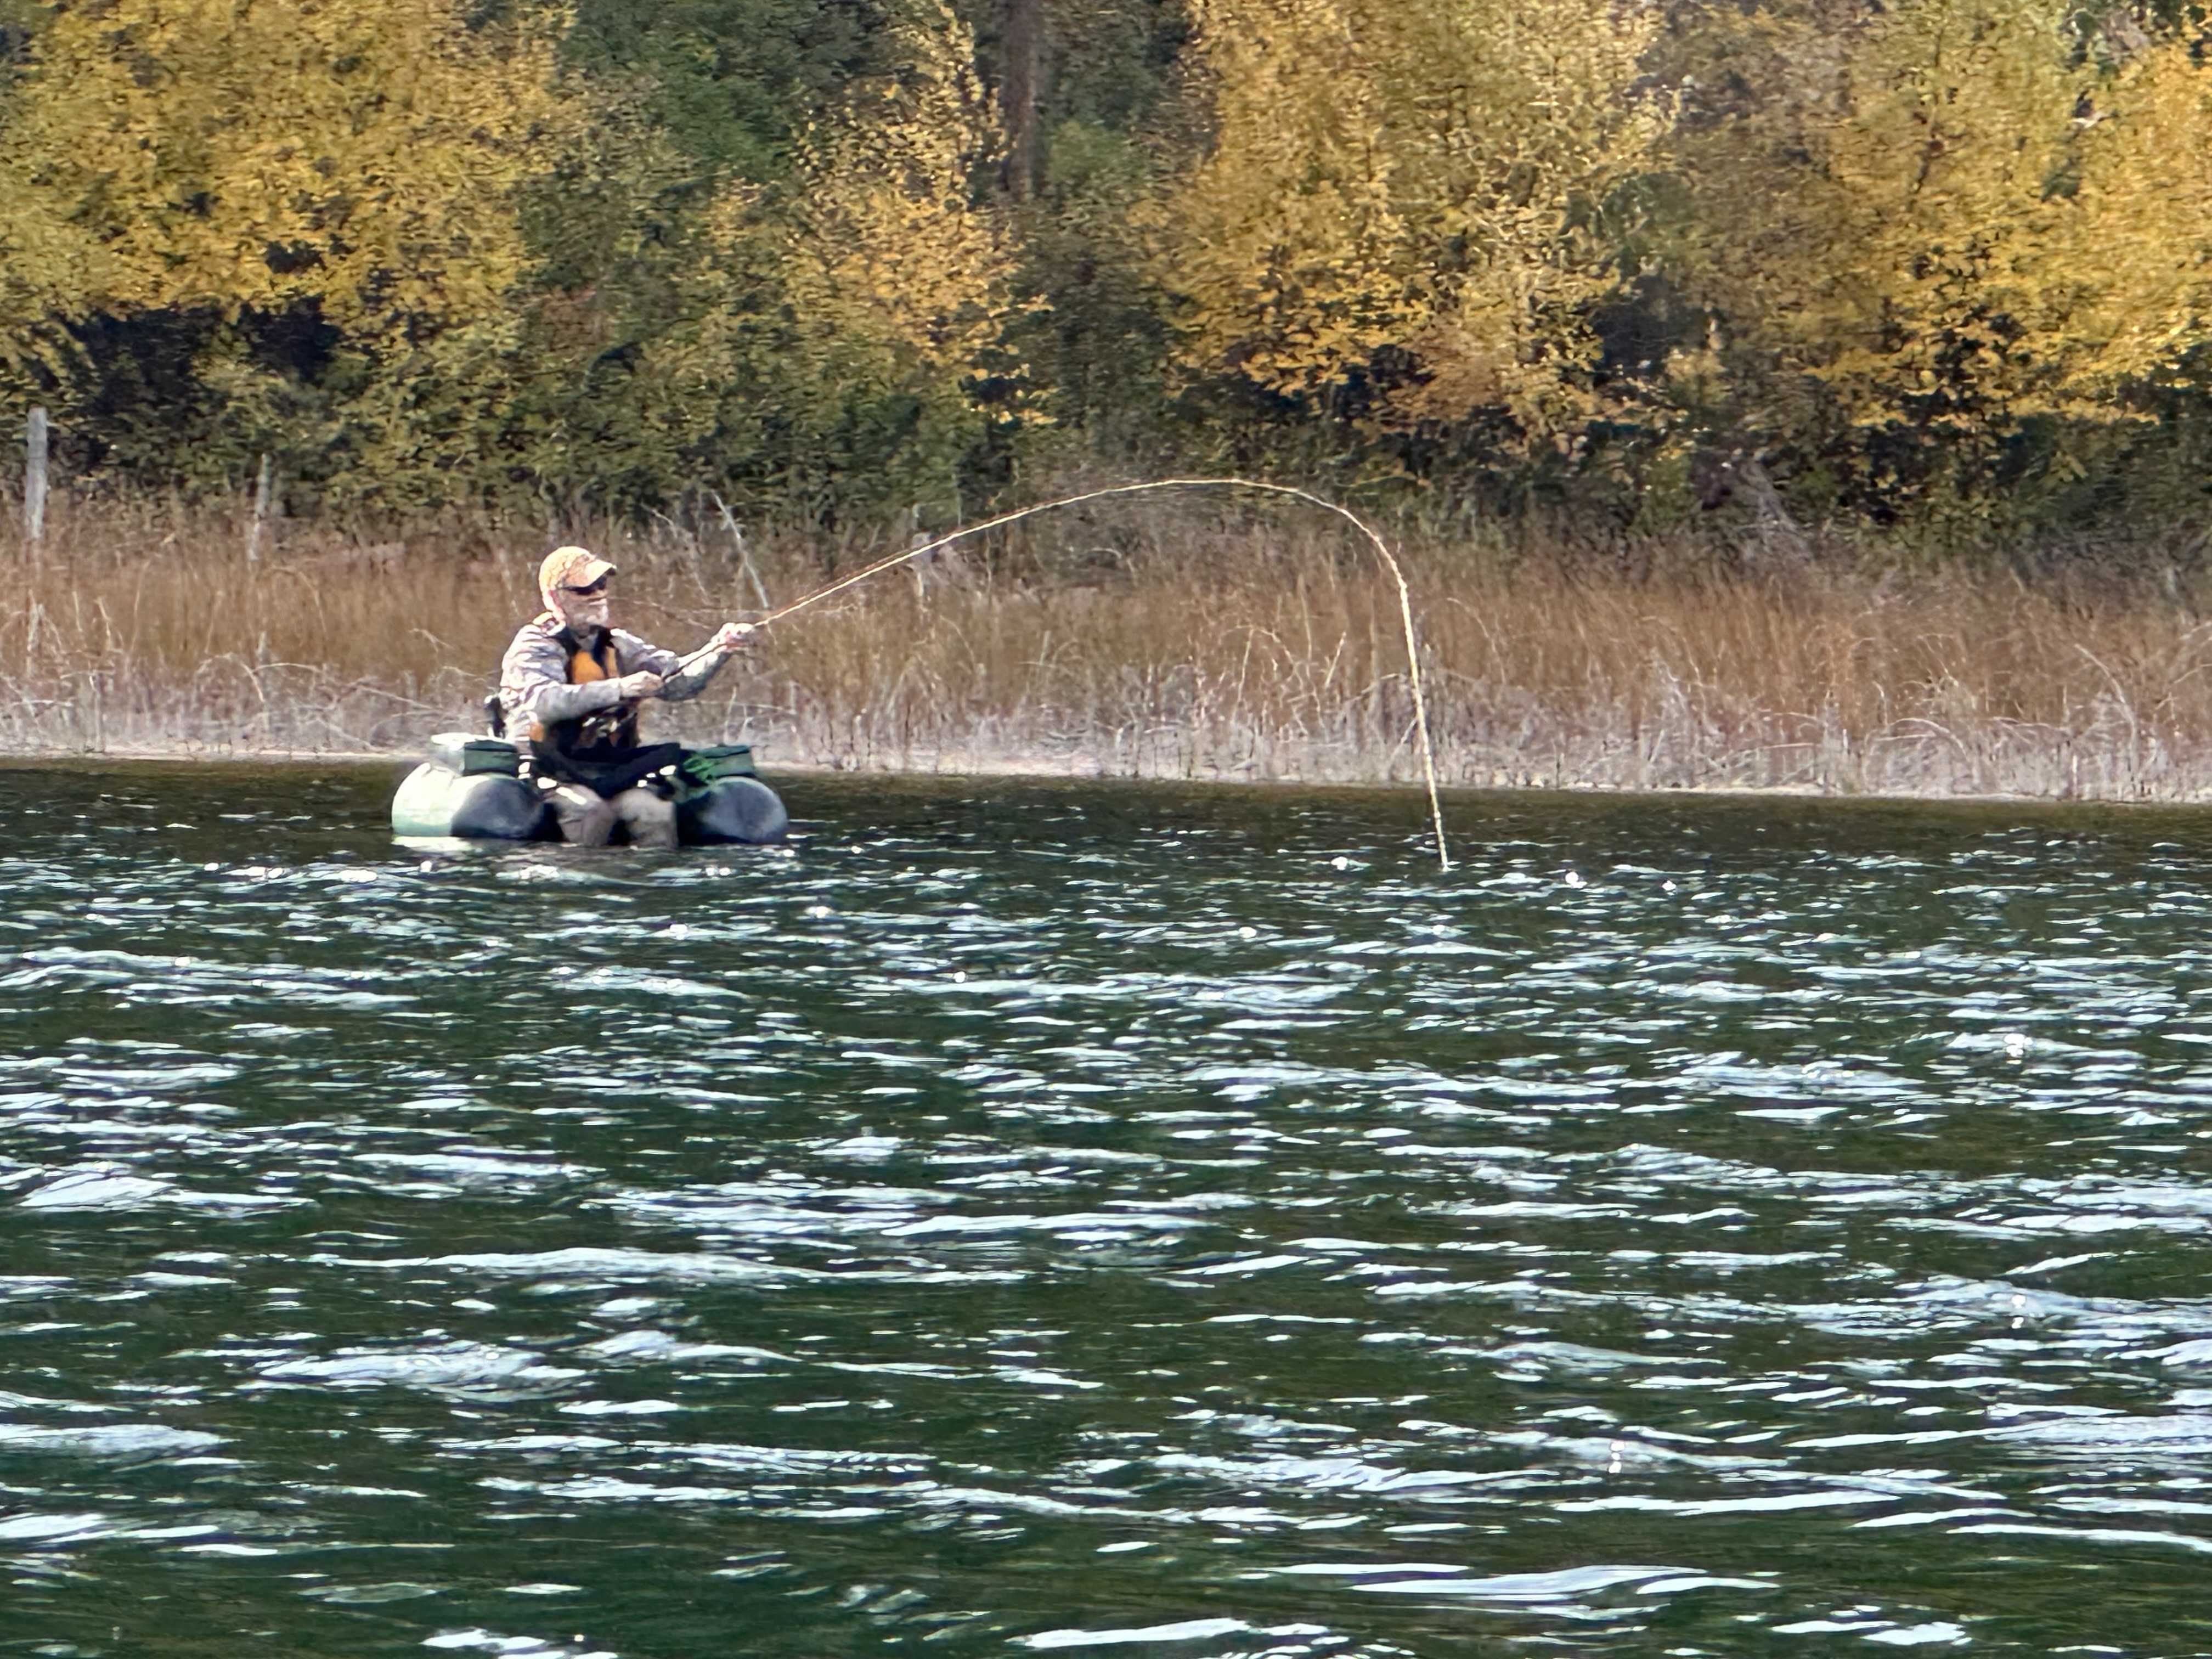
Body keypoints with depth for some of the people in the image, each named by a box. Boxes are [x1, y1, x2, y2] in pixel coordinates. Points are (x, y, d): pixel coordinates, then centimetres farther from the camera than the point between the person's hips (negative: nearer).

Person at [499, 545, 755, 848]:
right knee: (591, 810, -35)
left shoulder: (618, 647, 15)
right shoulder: (534, 647, -2)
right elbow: (544, 703, -22)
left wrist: (720, 650, -14)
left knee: (654, 810, -25)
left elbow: (677, 681, 4)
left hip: (614, 773, 4)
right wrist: (619, 690, -31)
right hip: (556, 774, -4)